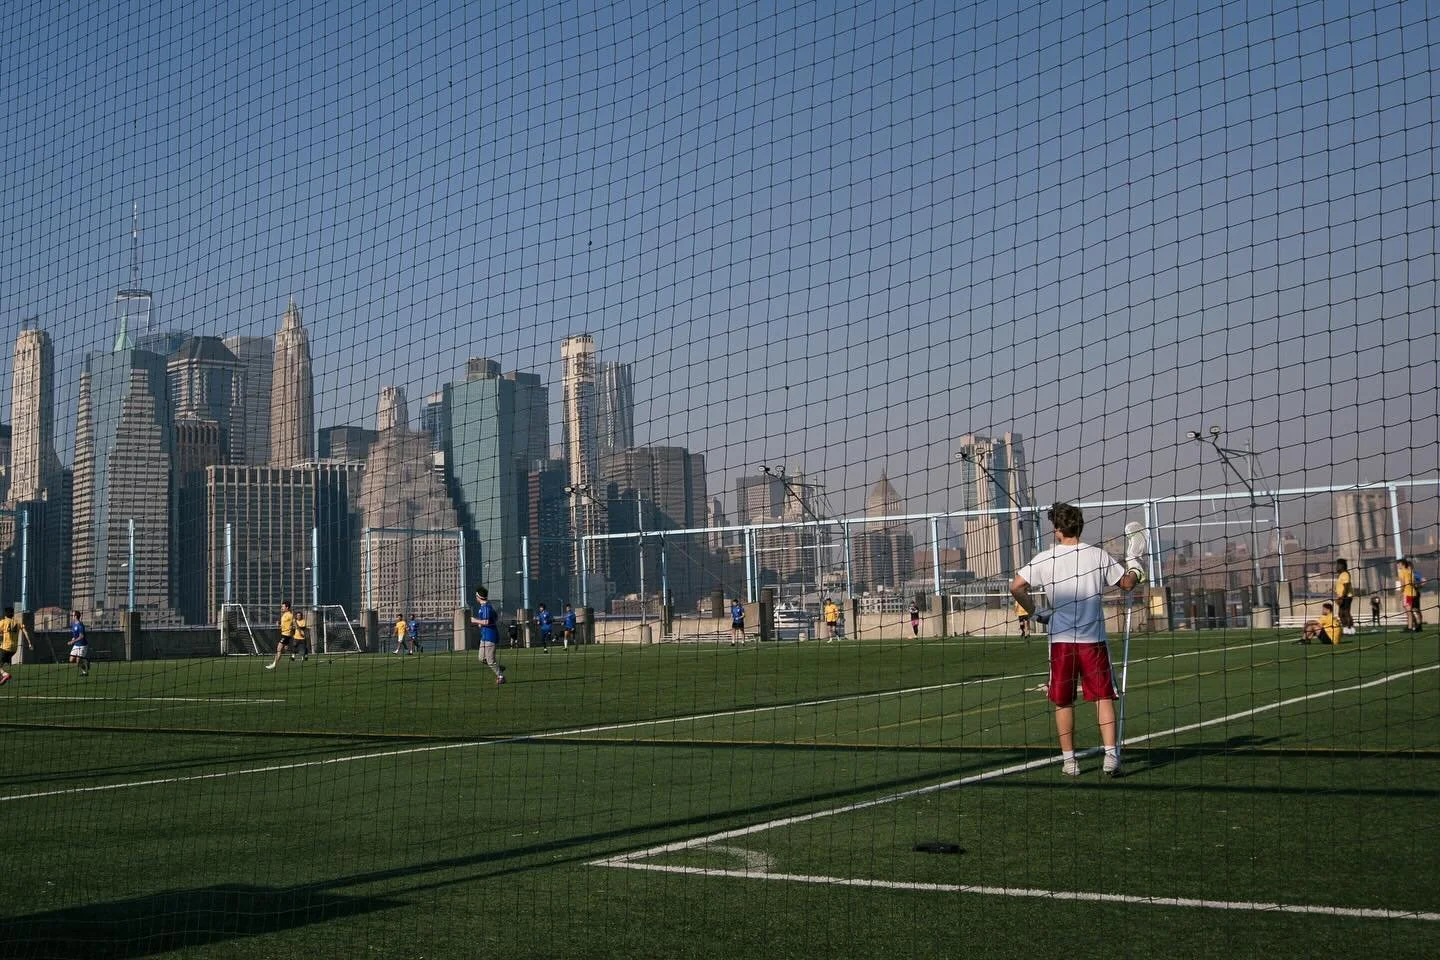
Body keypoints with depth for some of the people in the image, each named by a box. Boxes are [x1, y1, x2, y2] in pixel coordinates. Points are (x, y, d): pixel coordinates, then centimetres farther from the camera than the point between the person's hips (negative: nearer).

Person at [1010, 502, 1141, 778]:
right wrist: (1134, 569, 30)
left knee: (1063, 703, 9)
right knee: (1103, 698, 6)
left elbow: (1016, 587, -5)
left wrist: (1034, 612, 9)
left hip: (1060, 639, 0)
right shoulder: (1098, 555, 0)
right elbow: (1126, 583, 8)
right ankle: (1110, 754, -4)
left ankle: (1069, 760, 12)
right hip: (1093, 638, 0)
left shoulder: (1045, 559, -1)